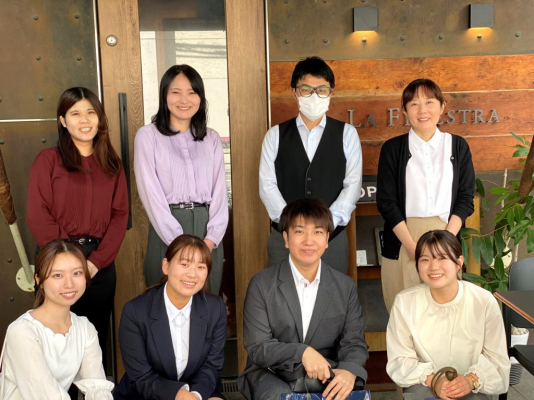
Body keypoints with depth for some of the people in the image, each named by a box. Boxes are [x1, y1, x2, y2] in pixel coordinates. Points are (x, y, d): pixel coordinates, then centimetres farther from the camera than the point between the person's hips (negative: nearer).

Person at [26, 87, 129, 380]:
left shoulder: (112, 164, 10)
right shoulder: (48, 160, 0)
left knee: (97, 337, 10)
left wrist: (97, 261, -8)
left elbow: (120, 215, 4)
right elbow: (38, 217, -7)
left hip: (100, 263, 3)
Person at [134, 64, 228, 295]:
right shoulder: (148, 135, 0)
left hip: (207, 230, 3)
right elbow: (151, 193, -7)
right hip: (167, 230, -3)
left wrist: (211, 239, -9)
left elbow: (220, 191, 6)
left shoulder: (211, 138, 12)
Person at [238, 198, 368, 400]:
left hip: (325, 376, 3)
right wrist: (302, 352, -25)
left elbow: (354, 342, 1)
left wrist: (349, 371, -22)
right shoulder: (262, 285, -5)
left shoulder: (345, 286, 4)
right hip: (272, 375, -2)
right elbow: (257, 348, -9)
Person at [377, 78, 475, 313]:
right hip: (402, 242, -1)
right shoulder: (393, 148, 1)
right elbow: (386, 202, -3)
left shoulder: (458, 146, 6)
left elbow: (465, 199, 3)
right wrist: (413, 247, -12)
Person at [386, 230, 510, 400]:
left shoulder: (484, 301, -7)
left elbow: (497, 360, -3)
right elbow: (399, 360, -5)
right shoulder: (404, 302, -8)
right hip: (424, 386, -1)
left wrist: (472, 380, -22)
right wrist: (432, 379, -21)